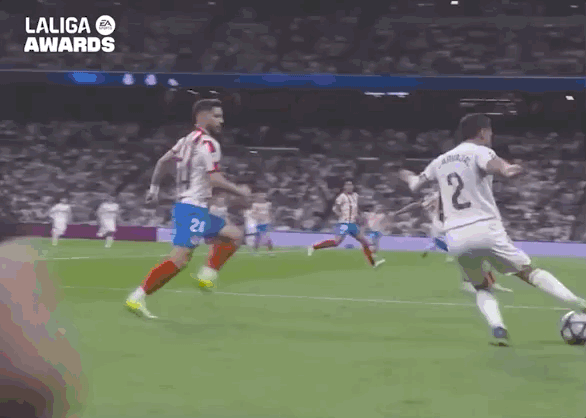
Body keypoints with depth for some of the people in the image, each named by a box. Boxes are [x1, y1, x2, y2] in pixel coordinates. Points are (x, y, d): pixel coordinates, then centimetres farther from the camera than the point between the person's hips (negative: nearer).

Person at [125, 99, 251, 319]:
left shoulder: (188, 140, 15)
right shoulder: (208, 144, -13)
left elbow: (163, 161, 22)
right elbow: (214, 179, -20)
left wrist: (154, 186, 31)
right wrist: (239, 191, -6)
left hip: (196, 209, 10)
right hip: (193, 209, -10)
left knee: (235, 235, 16)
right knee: (179, 259, -15)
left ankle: (207, 276, 7)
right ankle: (137, 298, -15)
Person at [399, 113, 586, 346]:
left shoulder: (441, 161, 20)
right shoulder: (479, 151, 1)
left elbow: (416, 185, 35)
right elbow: (492, 164, -24)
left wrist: (408, 177, 57)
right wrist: (505, 170, -45)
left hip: (455, 237, 5)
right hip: (486, 230, -5)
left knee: (482, 287, 22)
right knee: (529, 272, 0)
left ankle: (498, 328, -5)